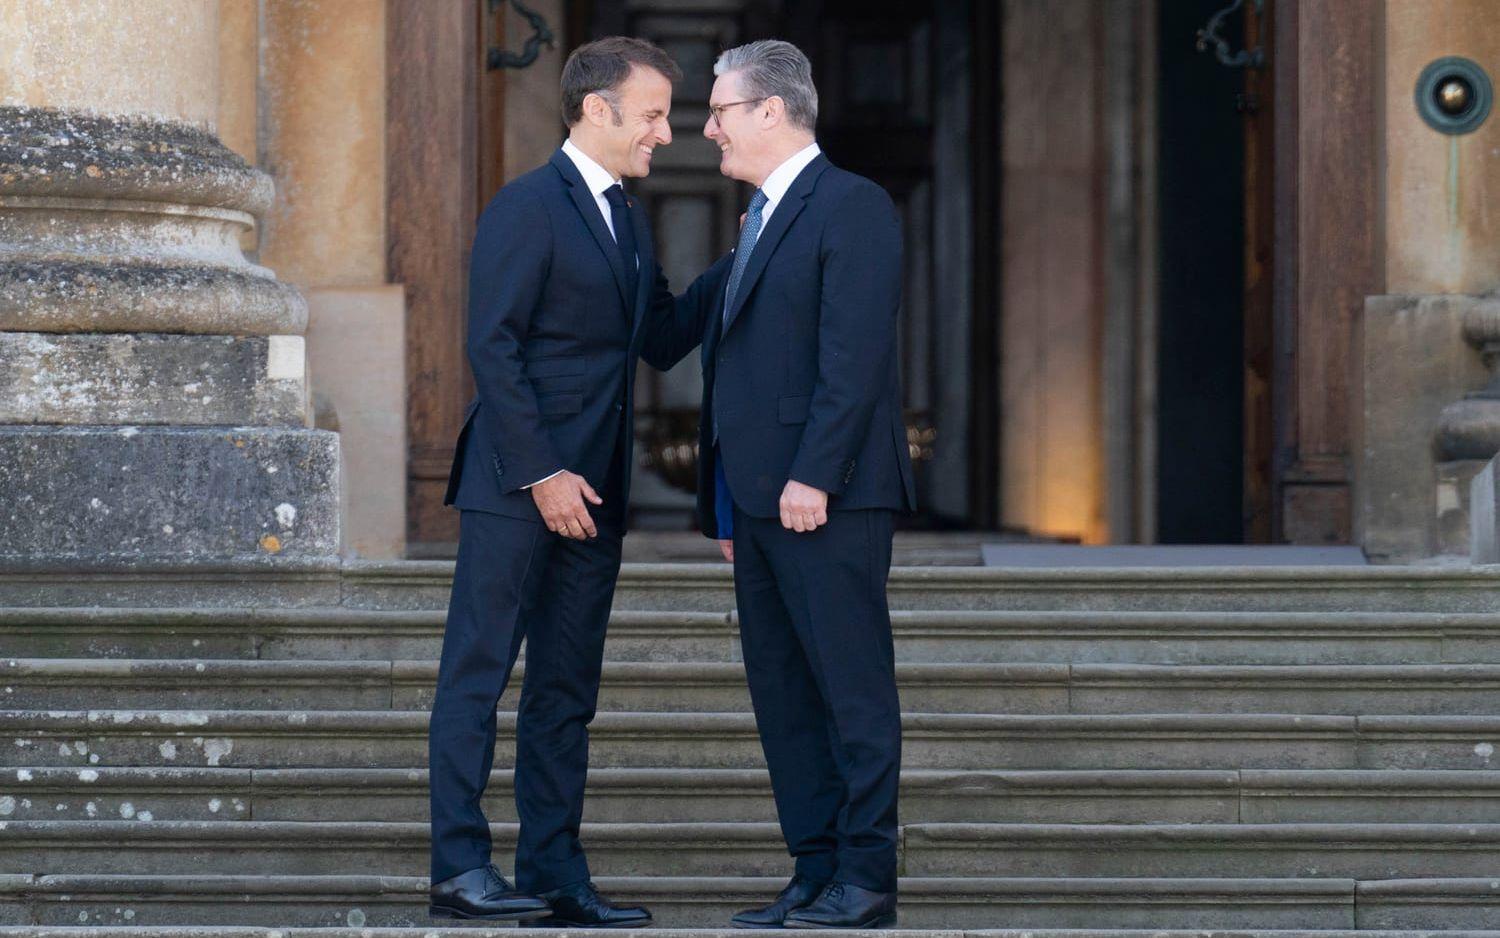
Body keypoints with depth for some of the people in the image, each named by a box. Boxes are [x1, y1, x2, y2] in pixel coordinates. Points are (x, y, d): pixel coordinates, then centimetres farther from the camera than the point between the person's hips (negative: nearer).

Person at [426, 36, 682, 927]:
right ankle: (460, 867, -4)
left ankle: (556, 876, 11)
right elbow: (493, 346, -15)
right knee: (479, 676, -5)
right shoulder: (528, 208, -9)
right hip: (517, 486, -8)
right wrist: (543, 473, -18)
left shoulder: (630, 221, 18)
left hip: (591, 493, 8)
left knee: (566, 690, 9)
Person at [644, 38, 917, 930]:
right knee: (783, 695, 9)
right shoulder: (762, 222, 22)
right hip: (758, 498, 10)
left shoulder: (851, 206, -7)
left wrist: (812, 476, -21)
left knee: (852, 688, -6)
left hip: (826, 497, -10)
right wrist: (730, 504, 19)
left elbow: (854, 356, -16)